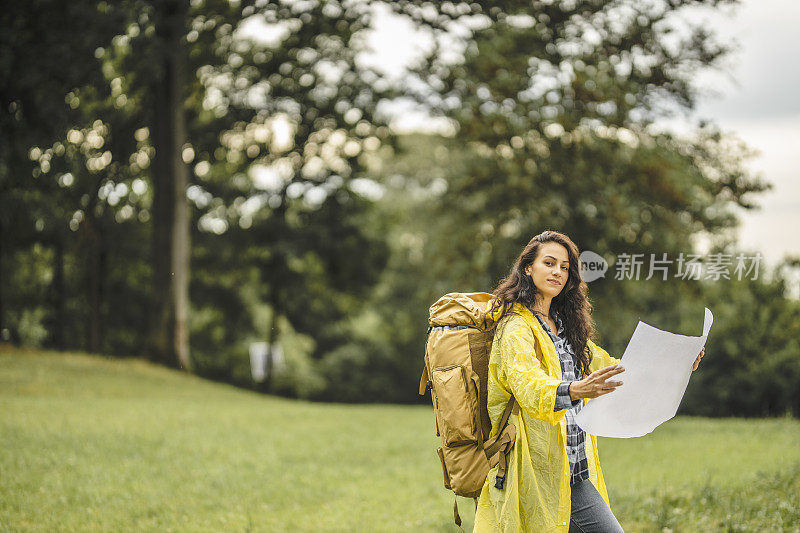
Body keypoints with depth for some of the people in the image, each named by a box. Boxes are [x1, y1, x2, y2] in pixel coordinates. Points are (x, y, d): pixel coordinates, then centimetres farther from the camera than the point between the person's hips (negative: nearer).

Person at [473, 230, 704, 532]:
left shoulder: (566, 326, 18)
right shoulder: (516, 328, -10)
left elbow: (611, 371, 24)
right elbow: (528, 387, -28)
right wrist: (575, 390, -47)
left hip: (575, 472, 8)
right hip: (539, 475, -8)